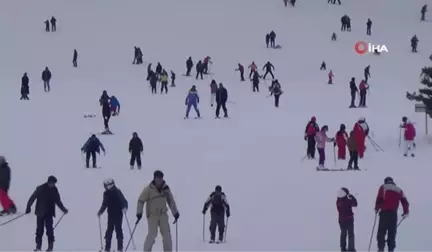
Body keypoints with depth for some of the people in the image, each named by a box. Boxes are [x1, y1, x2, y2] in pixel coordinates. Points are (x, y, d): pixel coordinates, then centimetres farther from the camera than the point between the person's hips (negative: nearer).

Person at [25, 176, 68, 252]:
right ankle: (38, 246, 12)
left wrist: (63, 209, 13)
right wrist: (28, 207, -14)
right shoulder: (40, 189, -8)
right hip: (40, 212, -2)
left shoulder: (54, 190, 4)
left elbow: (58, 201, 17)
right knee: (39, 229, 2)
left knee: (49, 229, -8)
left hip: (49, 213, 2)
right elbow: (33, 197, -8)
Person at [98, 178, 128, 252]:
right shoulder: (106, 193, 7)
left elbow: (123, 200, -15)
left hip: (118, 214, -5)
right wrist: (100, 211, 12)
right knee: (109, 230, 2)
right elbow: (104, 204, 19)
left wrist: (124, 207, -32)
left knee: (118, 229, -6)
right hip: (110, 215, 5)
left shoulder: (117, 192, -8)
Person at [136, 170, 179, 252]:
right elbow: (141, 201, -7)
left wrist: (175, 213, 9)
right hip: (152, 215, -4)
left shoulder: (166, 188, 0)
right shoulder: (148, 189, -11)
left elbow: (171, 201, 11)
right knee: (152, 234, -13)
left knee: (167, 234, -1)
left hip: (163, 214, 4)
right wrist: (139, 213, -15)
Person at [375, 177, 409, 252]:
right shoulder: (398, 190, 19)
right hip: (394, 213, 3)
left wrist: (377, 208, 7)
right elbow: (405, 201, 10)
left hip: (384, 212, -3)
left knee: (381, 231, -3)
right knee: (392, 232, 7)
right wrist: (406, 212, 16)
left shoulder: (383, 187, 8)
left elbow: (379, 199, -5)